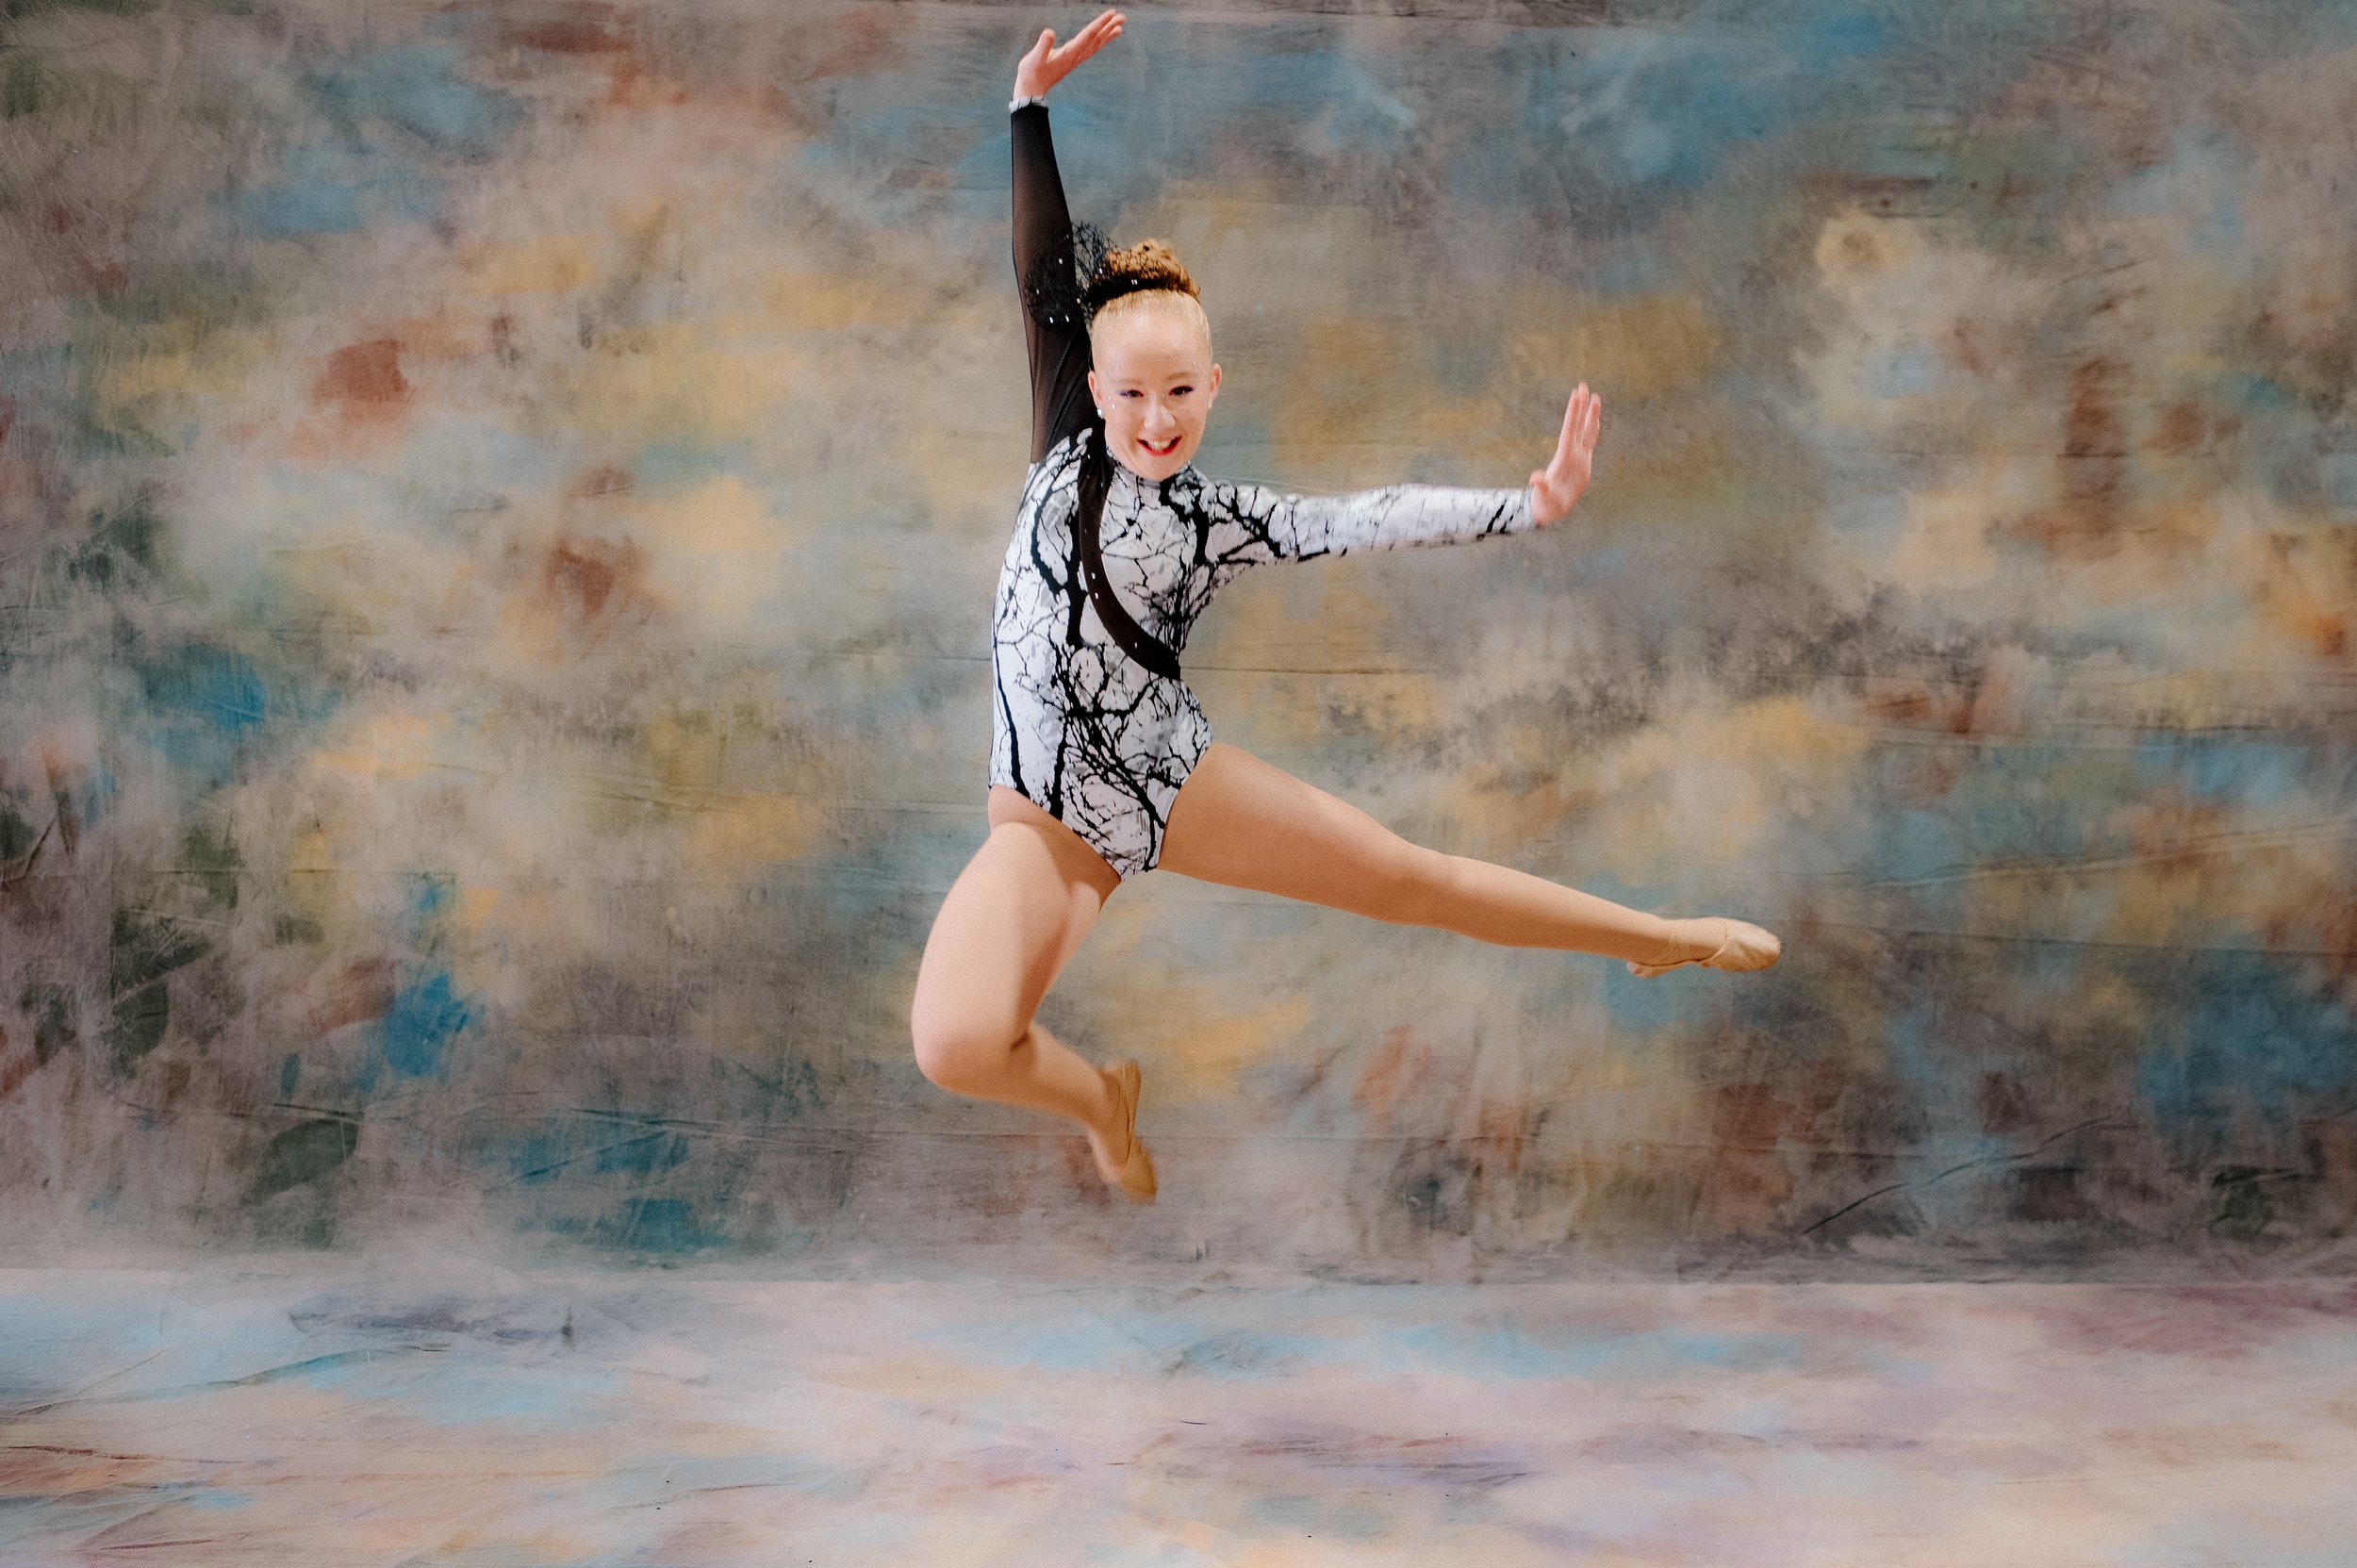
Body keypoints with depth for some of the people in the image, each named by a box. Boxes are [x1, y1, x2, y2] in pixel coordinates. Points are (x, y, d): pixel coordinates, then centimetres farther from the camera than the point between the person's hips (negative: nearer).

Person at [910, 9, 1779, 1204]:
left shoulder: (1216, 519, 3)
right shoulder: (1066, 449, 5)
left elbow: (1367, 520, -9)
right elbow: (1043, 277, 2)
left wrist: (1528, 506, -23)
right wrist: (1032, 104, -4)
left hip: (1170, 776, 0)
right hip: (1045, 812, 0)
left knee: (1410, 880, 4)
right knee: (956, 1044, -24)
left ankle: (1665, 939, 24)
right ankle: (1097, 1097, 11)